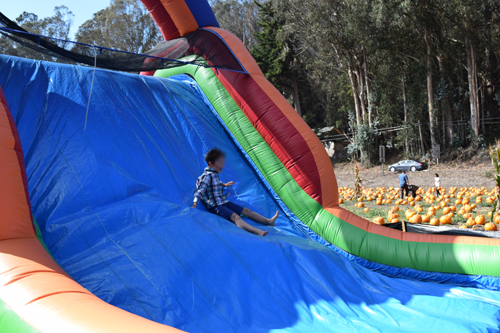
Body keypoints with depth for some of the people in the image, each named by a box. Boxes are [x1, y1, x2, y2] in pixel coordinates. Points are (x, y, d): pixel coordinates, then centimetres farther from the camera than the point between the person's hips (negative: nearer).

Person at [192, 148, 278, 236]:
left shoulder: (215, 174, 14)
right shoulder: (208, 176, -16)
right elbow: (200, 190, -23)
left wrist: (224, 185, 49)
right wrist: (194, 204, -32)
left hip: (224, 202, 11)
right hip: (215, 207, -11)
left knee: (246, 211, 9)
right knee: (235, 217, -29)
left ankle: (269, 221, 14)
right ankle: (257, 232, -48)